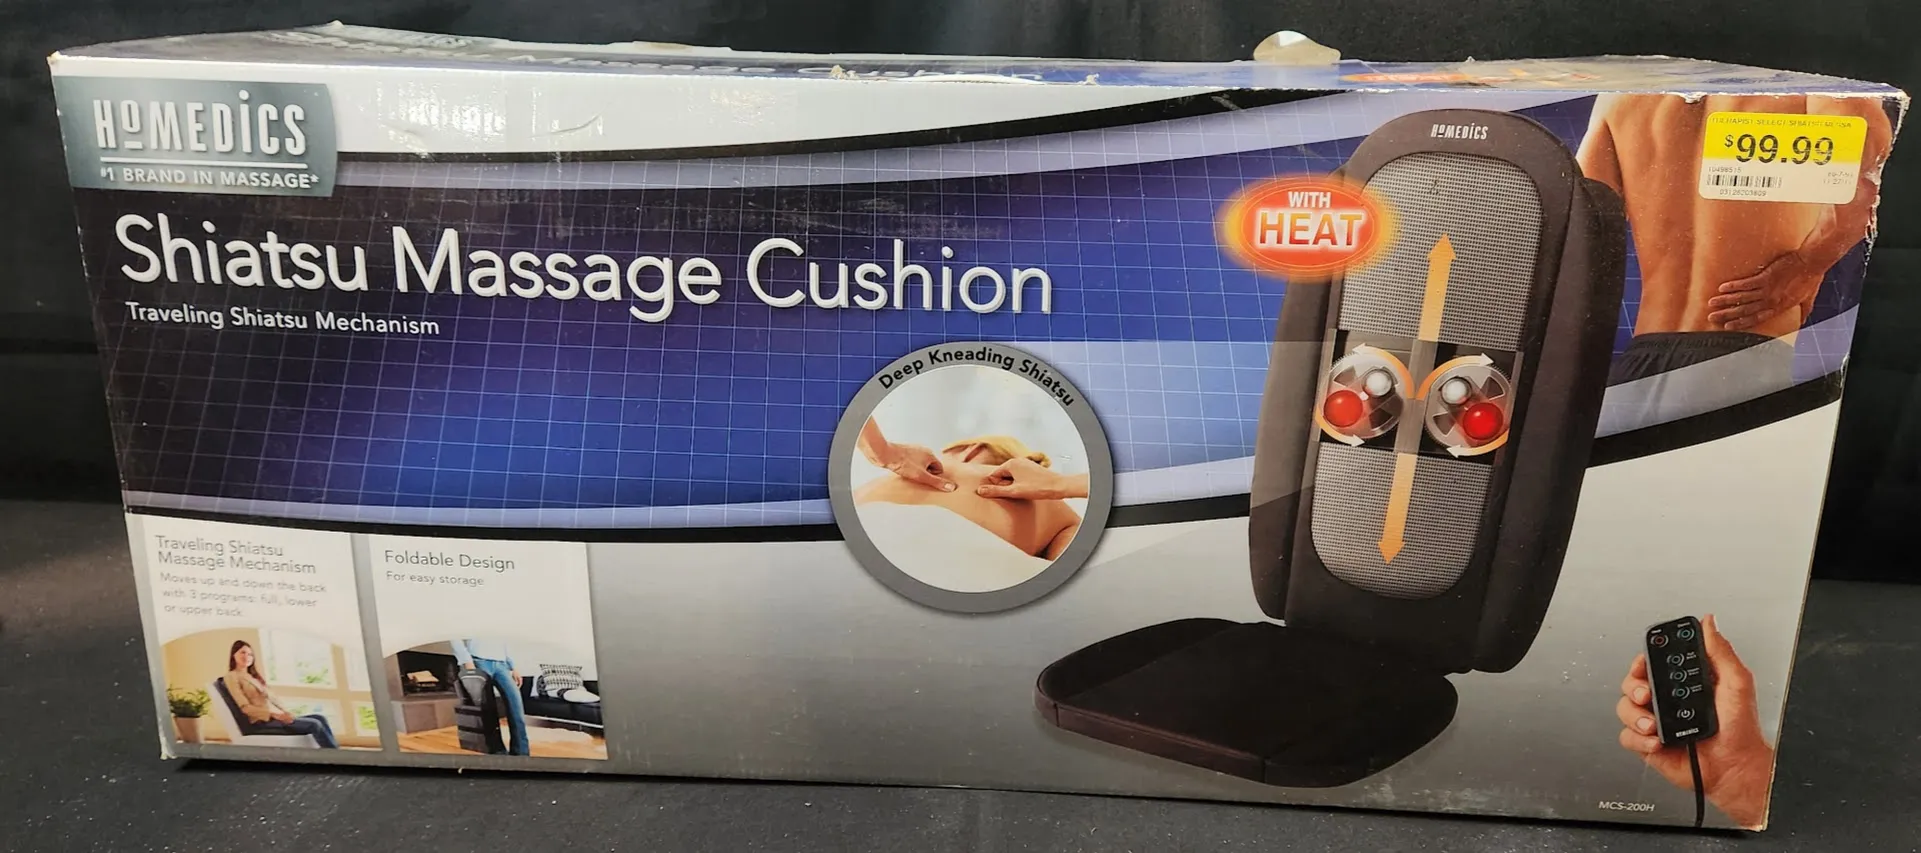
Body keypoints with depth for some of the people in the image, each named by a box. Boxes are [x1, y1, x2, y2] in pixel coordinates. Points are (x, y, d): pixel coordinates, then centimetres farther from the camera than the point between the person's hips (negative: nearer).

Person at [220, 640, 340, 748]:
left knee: (319, 718, -8)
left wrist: (285, 713, -2)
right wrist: (274, 714, -22)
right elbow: (245, 707, -12)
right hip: (261, 722, -8)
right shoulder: (231, 677, 0)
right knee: (314, 725, -21)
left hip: (275, 717, 8)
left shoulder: (254, 676, 25)